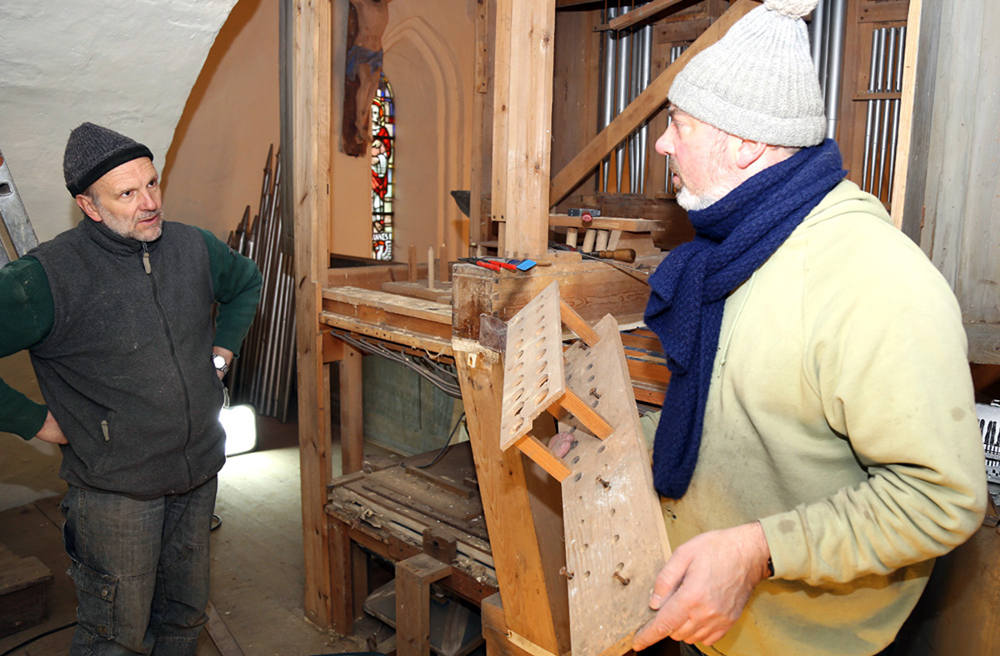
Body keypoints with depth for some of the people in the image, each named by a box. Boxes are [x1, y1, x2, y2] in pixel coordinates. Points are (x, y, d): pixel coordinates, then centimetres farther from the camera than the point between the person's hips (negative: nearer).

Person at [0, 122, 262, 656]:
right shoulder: (49, 276, -19)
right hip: (116, 489, -5)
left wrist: (222, 352, 11)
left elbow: (246, 283, 20)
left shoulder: (194, 247, -1)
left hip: (199, 471, 5)